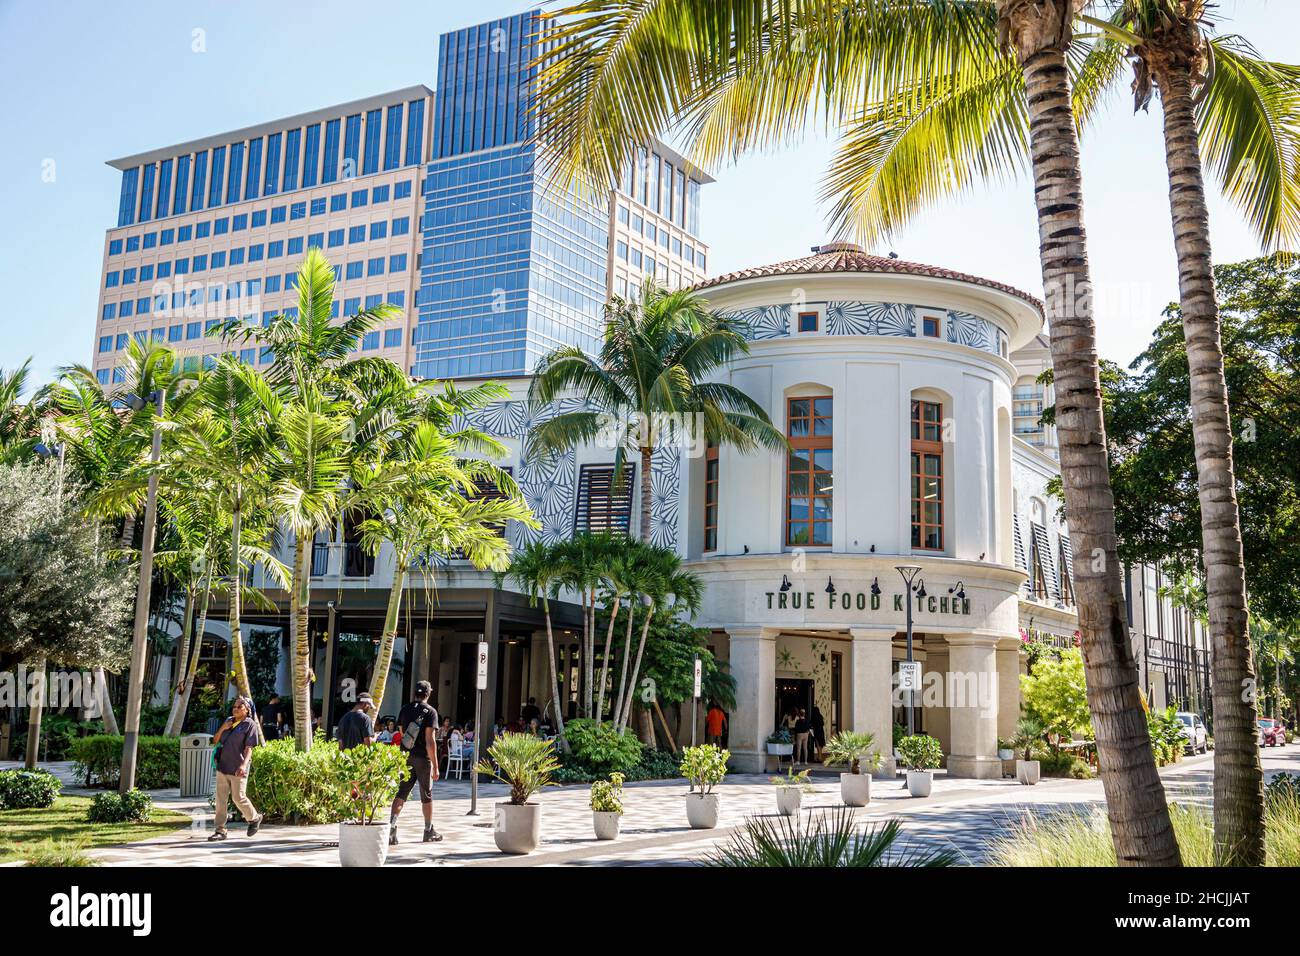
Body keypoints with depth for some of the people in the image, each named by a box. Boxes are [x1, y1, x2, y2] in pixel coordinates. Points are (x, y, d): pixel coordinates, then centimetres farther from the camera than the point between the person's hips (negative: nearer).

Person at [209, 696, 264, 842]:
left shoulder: (250, 725, -5)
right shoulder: (228, 721, 15)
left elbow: (249, 748, -12)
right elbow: (215, 741, 18)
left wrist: (244, 764, -27)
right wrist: (222, 729, -1)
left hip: (237, 769, -6)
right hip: (222, 766, 6)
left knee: (238, 797, -2)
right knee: (220, 799, 4)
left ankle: (255, 819, 23)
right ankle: (220, 830, 9)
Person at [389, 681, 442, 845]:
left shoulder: (405, 709, 6)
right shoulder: (430, 711, -9)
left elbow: (401, 734, 11)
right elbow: (430, 740, -14)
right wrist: (435, 766, -13)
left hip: (406, 757, 4)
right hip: (423, 758, -4)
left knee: (401, 794, 2)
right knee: (427, 796, 9)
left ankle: (391, 825, -17)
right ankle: (429, 831, 20)